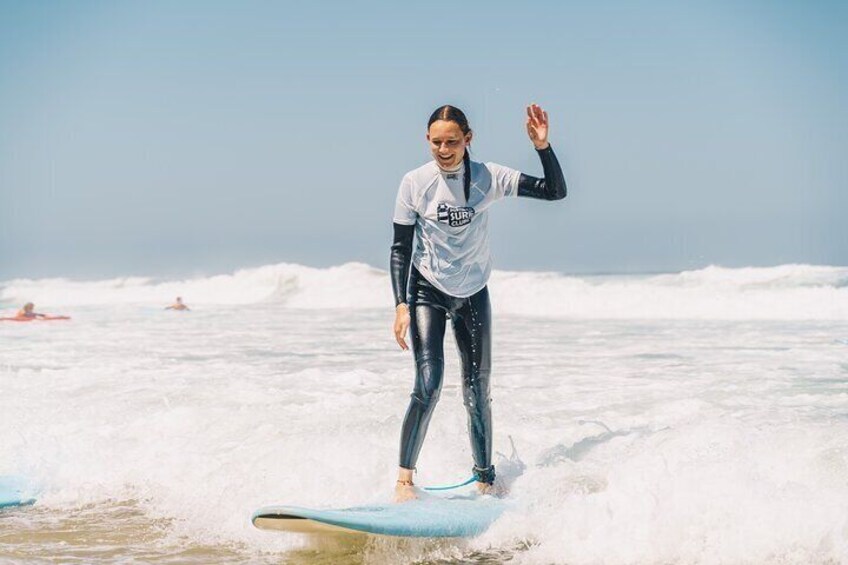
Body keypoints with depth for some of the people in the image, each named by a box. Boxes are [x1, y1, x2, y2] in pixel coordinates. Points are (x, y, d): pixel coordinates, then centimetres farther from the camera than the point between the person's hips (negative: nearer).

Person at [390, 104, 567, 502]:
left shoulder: (488, 178, -11)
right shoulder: (415, 183, -13)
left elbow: (556, 191, -11)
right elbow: (400, 249, -8)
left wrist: (542, 147, -24)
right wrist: (401, 304, -16)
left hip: (473, 293, 2)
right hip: (427, 290, -2)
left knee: (477, 393, 5)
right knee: (428, 385, -17)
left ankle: (485, 483, 17)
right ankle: (404, 481, -12)